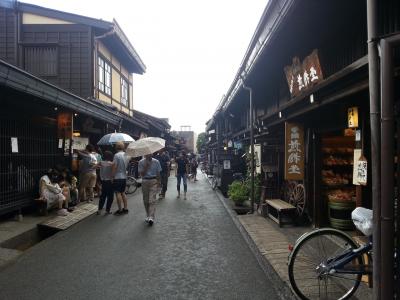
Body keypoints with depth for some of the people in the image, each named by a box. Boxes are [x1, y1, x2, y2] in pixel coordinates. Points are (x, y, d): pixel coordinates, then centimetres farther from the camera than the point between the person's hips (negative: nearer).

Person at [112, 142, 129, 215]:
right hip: (124, 177, 7)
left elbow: (114, 166, -17)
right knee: (123, 193, 15)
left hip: (117, 177, -7)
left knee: (118, 193, 0)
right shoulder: (126, 155, 6)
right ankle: (125, 208, 19)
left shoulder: (117, 155, -15)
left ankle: (120, 210, 3)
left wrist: (112, 176, -10)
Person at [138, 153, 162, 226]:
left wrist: (159, 182, -1)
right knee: (146, 201, 9)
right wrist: (146, 166, -18)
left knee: (152, 200, -11)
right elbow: (141, 174, -7)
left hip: (154, 181, -2)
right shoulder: (141, 162, -2)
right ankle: (148, 216, 25)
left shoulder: (156, 162, -2)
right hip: (145, 182, 2)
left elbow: (158, 173, 4)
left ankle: (151, 217, -16)